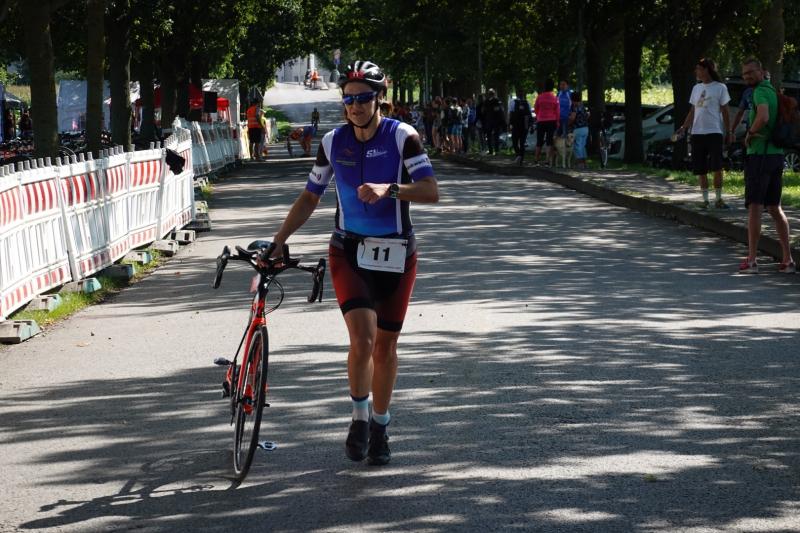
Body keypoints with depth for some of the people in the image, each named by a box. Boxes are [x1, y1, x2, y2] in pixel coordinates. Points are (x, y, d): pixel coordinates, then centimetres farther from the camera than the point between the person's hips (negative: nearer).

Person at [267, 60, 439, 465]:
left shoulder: (402, 138, -8)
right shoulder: (333, 142, 0)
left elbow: (431, 191, -16)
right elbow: (309, 198, 10)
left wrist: (388, 189, -32)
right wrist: (278, 241, 3)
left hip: (395, 253, -1)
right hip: (349, 250, 1)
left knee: (386, 344, 8)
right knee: (362, 337, -19)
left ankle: (380, 426, 26)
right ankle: (359, 417, 2)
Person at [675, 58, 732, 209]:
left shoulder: (720, 87, 0)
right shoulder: (696, 88, 14)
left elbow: (724, 111, 2)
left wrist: (728, 131, -2)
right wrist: (683, 127, 6)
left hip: (714, 132, -5)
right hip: (697, 133, 5)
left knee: (717, 168, -10)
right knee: (701, 170, 5)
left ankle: (718, 199, 0)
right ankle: (705, 200, 12)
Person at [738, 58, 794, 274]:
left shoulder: (760, 91, -13)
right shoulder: (774, 91, 16)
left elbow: (763, 117, -32)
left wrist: (750, 133, -13)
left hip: (759, 154, -9)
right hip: (777, 155, 9)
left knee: (754, 207, -5)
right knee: (775, 208, 13)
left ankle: (751, 260, -5)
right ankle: (788, 260, 11)